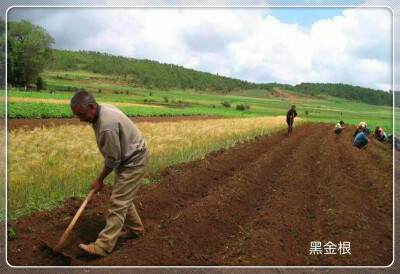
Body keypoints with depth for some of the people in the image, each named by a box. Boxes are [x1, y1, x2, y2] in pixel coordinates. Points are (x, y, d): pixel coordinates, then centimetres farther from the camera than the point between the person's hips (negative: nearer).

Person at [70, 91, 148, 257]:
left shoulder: (107, 125, -33)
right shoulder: (103, 109, -2)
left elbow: (113, 159, -22)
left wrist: (99, 179, -8)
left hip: (133, 161, -10)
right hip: (127, 158, 10)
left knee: (118, 203, -9)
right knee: (123, 197, 19)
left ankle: (102, 246, -5)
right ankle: (134, 228, 34)